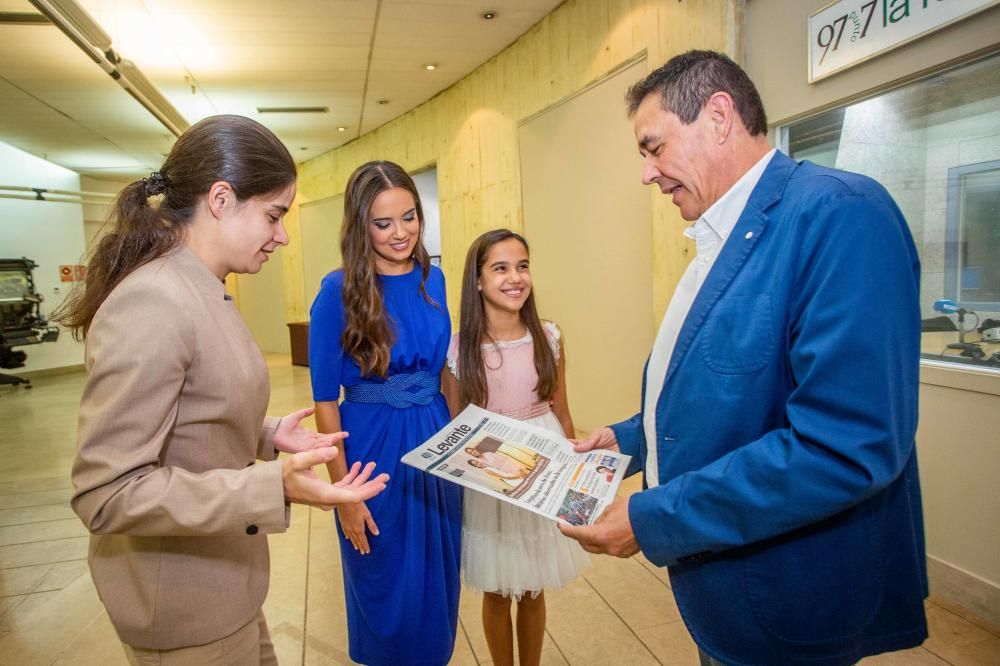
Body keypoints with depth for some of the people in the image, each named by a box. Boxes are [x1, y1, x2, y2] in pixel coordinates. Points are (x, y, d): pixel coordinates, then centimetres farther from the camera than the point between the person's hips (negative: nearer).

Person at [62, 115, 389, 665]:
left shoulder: (202, 292, 4)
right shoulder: (151, 302, -26)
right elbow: (105, 491, -28)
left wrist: (268, 436, 2)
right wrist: (274, 488, -35)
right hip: (182, 600, -8)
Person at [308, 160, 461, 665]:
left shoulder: (433, 279, 1)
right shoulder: (339, 291, -14)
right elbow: (325, 400, -11)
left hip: (436, 440, 5)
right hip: (373, 446, -4)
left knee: (436, 581, 20)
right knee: (384, 589, 16)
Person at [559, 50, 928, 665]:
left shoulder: (839, 211, -23)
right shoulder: (722, 239, 5)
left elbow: (845, 447, -31)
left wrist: (653, 519, -26)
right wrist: (630, 438, 7)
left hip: (783, 611, -8)